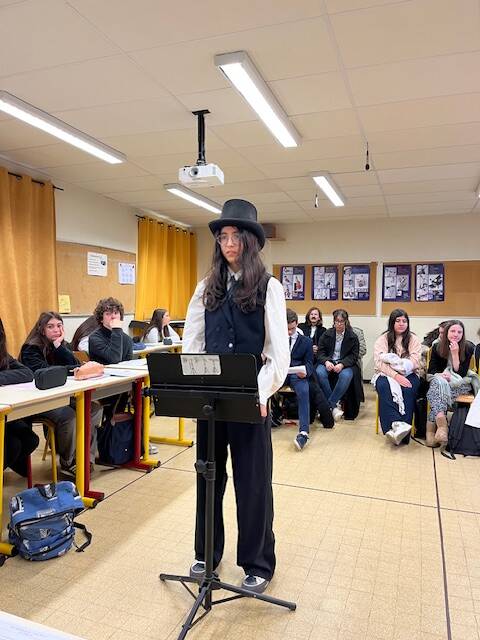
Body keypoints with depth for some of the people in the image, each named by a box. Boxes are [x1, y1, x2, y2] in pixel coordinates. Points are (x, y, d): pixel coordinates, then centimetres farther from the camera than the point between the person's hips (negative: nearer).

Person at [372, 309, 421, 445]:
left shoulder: (413, 339, 8)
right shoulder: (382, 339, 5)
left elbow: (414, 363, -5)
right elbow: (379, 363, -9)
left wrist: (391, 361, -15)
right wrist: (395, 375, -23)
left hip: (408, 375, 1)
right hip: (386, 374, -1)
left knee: (408, 389, -33)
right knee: (384, 387, -34)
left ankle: (403, 428, -34)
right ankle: (396, 425, -42)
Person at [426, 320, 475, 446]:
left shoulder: (468, 348, -4)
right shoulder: (437, 347, 2)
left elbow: (461, 374, -11)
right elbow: (431, 371, 1)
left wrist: (455, 353, -19)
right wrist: (440, 374, -22)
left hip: (460, 384, -2)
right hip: (439, 381, 2)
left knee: (439, 387, -35)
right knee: (439, 382, -36)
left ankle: (432, 424, -40)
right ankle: (441, 422, -49)